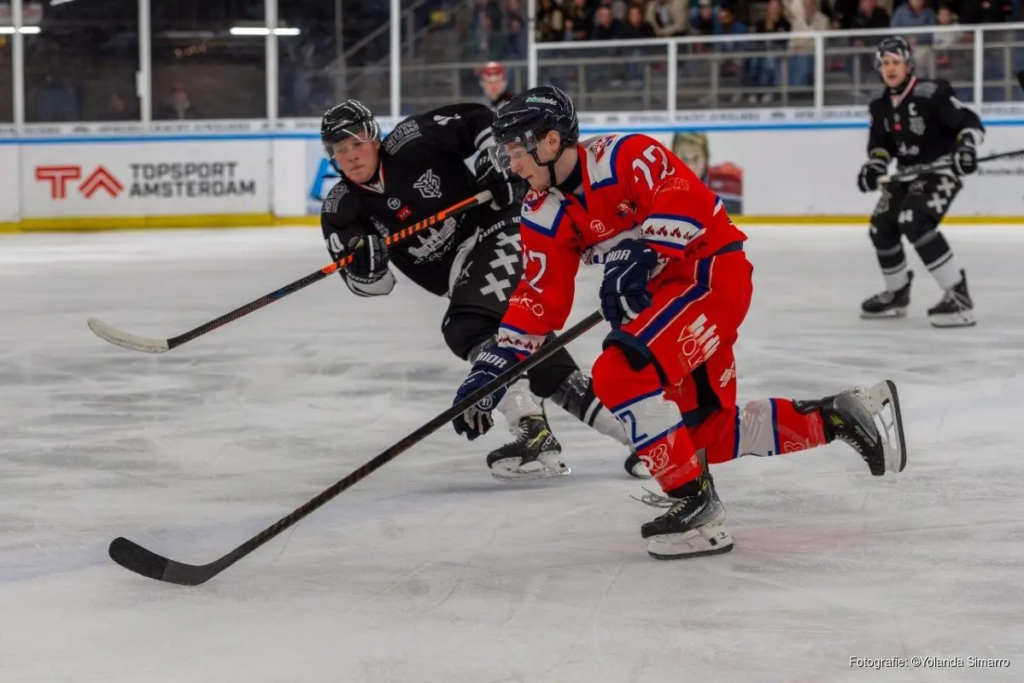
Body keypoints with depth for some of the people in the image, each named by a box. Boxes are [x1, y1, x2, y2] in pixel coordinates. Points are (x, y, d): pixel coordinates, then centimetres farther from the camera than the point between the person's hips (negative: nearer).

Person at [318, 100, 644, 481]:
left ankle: (533, 434, -30)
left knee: (471, 328, -27)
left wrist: (497, 164, -11)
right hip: (463, 274, 6)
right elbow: (373, 285, -6)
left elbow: (479, 120, 0)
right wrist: (364, 265, -27)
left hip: (497, 231, -6)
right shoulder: (342, 212, -2)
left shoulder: (414, 141, -13)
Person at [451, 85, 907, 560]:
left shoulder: (623, 156, -18)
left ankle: (695, 504, -19)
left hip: (713, 274, -10)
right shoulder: (543, 216, 4)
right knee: (708, 434, 11)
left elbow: (686, 197, -29)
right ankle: (843, 415, 20)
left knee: (621, 374, -26)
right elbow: (541, 296, 5)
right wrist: (497, 361, -2)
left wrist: (641, 253, -37)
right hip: (664, 292, 10)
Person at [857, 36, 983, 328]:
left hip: (941, 168, -9)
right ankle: (897, 293, 35)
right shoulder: (882, 106, 4)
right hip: (908, 172, 9)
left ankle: (959, 296, -28)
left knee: (914, 223, -29)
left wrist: (967, 147, -38)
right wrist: (875, 164, -4)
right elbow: (881, 142, 16)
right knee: (882, 227, 12)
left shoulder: (931, 93, -20)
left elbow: (970, 122, -20)